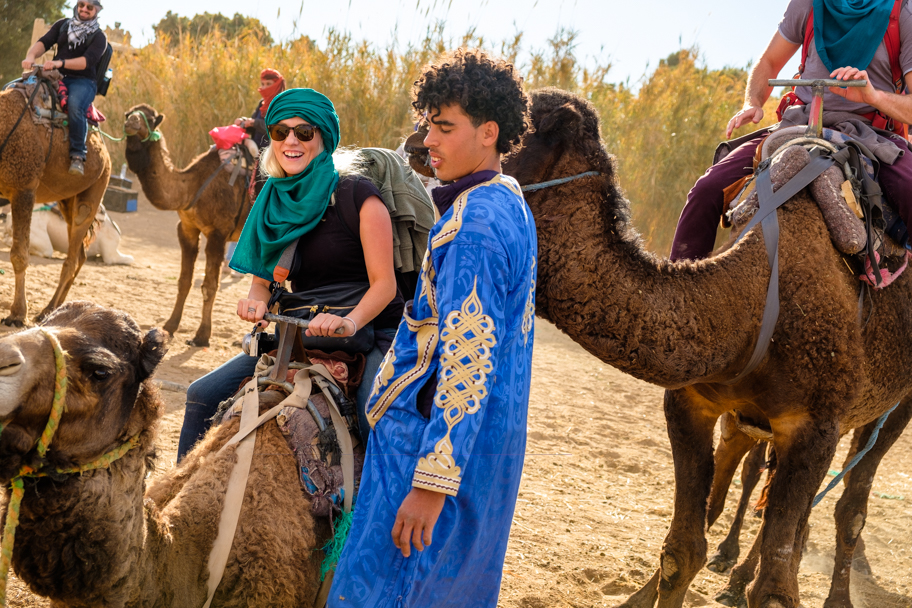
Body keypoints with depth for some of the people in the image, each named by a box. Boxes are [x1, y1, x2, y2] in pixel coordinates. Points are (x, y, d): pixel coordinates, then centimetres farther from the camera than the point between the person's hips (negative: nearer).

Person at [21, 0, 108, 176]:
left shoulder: (98, 37, 2)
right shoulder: (63, 25, 15)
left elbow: (87, 61, -14)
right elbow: (44, 42, 3)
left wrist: (60, 63, -29)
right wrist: (31, 55, -20)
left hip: (83, 81, -5)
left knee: (74, 106, -37)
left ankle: (77, 155, -32)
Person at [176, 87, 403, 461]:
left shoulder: (357, 195, -10)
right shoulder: (273, 202, 8)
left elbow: (384, 283, -12)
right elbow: (262, 279, 15)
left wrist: (349, 322, -30)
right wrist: (255, 302, -9)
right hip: (300, 333, 6)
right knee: (203, 394, 0)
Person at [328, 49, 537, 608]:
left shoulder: (475, 225, -20)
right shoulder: (510, 202, 11)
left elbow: (468, 359, -25)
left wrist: (432, 480, -25)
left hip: (441, 434, -10)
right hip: (494, 440, 10)